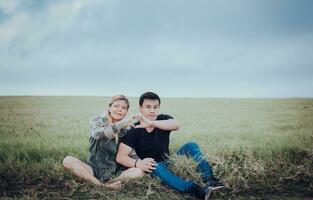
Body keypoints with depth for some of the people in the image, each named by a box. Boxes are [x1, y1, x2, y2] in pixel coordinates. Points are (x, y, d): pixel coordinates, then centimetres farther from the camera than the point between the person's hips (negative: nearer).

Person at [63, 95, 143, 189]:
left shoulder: (125, 130, 8)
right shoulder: (97, 121, -2)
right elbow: (97, 134, -26)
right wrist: (120, 125, -39)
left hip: (116, 172, 2)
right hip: (94, 170, -2)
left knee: (141, 170, -23)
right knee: (68, 160, -26)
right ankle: (101, 185, -34)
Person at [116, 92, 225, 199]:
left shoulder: (163, 119, -6)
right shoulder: (134, 131, -12)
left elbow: (176, 125, -33)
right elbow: (120, 156, -20)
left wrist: (151, 123, -49)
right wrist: (138, 163, -41)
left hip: (169, 162, 4)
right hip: (154, 167, -3)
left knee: (191, 146, -16)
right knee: (157, 167, -38)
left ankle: (209, 179, -31)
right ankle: (199, 191, -54)